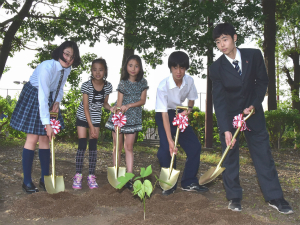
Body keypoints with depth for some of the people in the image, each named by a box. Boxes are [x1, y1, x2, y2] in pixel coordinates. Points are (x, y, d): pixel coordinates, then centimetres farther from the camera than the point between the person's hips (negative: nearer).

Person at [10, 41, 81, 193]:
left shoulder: (67, 69, -5)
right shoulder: (47, 67, -29)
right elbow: (42, 96, -32)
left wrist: (57, 102, -11)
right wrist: (47, 123, -33)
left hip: (49, 100, 7)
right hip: (33, 99, -7)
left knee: (45, 139, 7)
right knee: (33, 138, -8)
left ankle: (44, 179, 14)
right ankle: (27, 182, 4)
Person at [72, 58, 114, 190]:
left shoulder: (108, 86, -11)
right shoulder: (86, 85, -20)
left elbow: (104, 103, 4)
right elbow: (86, 107, -18)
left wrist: (111, 108, -19)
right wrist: (91, 126, -20)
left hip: (96, 118, 2)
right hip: (83, 116, -2)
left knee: (93, 146, 2)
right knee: (82, 145, -5)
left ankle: (91, 176, 9)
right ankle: (78, 175, 4)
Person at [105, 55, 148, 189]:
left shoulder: (143, 82, 3)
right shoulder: (123, 83, -1)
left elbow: (142, 100, -3)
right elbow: (119, 102, -4)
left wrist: (129, 106, -18)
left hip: (133, 118, 1)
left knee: (129, 147, 2)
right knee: (117, 147, 5)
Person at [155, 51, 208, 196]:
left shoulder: (189, 81, -15)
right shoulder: (163, 86, -29)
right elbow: (164, 115, -30)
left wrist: (189, 109, -20)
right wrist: (170, 141, -34)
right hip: (165, 115, -5)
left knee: (195, 147, 0)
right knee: (165, 149, -17)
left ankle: (189, 183, 13)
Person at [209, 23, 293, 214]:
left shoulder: (254, 55, -11)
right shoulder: (216, 68, -15)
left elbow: (262, 81, 1)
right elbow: (219, 100, -19)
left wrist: (254, 105, -12)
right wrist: (226, 130, -26)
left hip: (252, 111, 1)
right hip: (228, 114, -1)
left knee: (263, 153, 3)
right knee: (230, 156, 2)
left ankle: (274, 197, 12)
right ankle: (234, 197, 14)